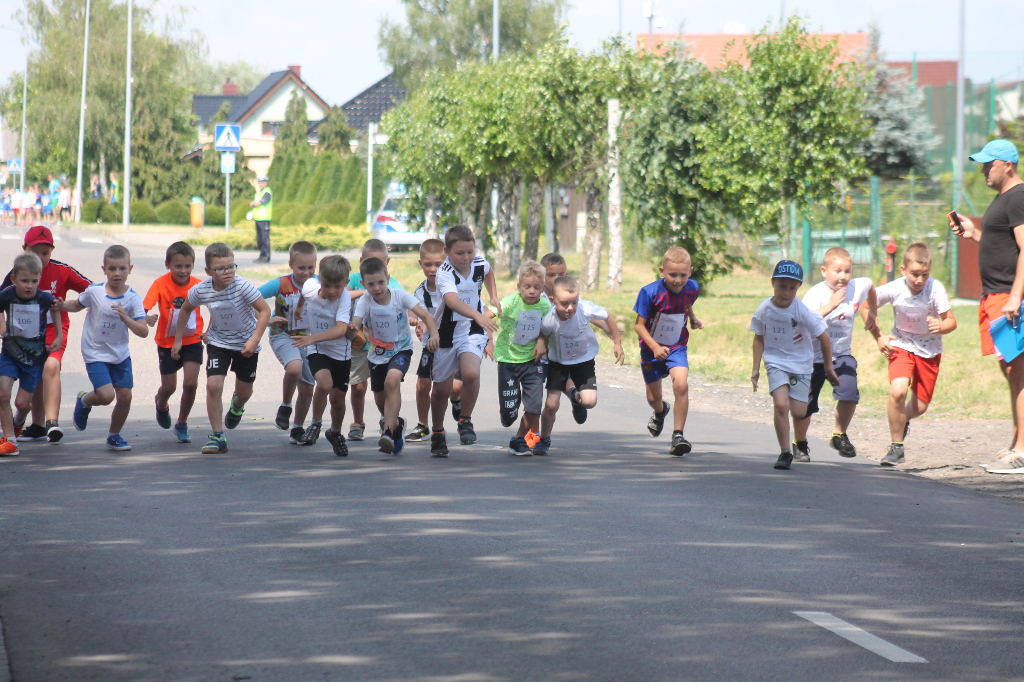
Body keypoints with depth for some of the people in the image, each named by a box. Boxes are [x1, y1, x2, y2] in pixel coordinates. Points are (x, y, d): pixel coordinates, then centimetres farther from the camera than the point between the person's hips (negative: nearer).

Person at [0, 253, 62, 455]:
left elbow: (55, 308, 6)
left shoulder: (45, 298, -18)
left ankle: (18, 422, 39)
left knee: (22, 403, 2)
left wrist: (59, 336, 8)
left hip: (35, 356, -1)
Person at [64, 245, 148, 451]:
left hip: (121, 355, 2)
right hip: (95, 354, -2)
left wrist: (126, 318, -31)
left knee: (125, 396, 1)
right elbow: (77, 305, 12)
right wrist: (62, 305, -7)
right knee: (106, 395, -17)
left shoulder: (133, 299, -10)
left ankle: (114, 435, 25)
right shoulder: (94, 292, -9)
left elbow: (144, 332, -16)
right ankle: (84, 400, 18)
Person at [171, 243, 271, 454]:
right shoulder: (200, 291, -17)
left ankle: (237, 405, 53)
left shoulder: (242, 286, -28)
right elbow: (185, 310, 3)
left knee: (244, 391, 12)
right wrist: (177, 340, 6)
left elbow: (265, 310, -23)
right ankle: (217, 437, -5)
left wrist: (255, 339, -30)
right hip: (219, 342, 1)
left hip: (246, 343, -1)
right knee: (213, 385, -17)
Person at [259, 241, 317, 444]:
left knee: (307, 389, 7)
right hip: (283, 336, -3)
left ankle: (297, 430, 29)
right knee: (294, 368, -33)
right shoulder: (281, 284, -16)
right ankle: (285, 407, -7)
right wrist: (267, 319, -23)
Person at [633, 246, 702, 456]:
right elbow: (639, 325, -18)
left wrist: (693, 319, 4)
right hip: (652, 348, -1)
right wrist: (655, 347, -28)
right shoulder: (650, 293, -23)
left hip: (677, 347, 1)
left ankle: (678, 436, -16)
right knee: (653, 397, 12)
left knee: (681, 384, -25)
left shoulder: (692, 289, -11)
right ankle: (660, 411, 52)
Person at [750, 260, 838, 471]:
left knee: (798, 413, -3)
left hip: (801, 364, 0)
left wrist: (828, 368, 1)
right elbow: (759, 338, 6)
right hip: (776, 362, 1)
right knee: (781, 404, -20)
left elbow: (824, 337, -7)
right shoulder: (765, 310, -9)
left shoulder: (803, 311, -17)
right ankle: (785, 453, -9)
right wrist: (756, 368, 5)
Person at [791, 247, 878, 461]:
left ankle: (839, 435, 6)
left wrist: (872, 313, 30)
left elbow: (870, 286, 21)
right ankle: (800, 444, 28)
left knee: (849, 393, -20)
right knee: (805, 404, 0)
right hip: (813, 356, -3)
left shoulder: (858, 287, -6)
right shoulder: (816, 294, -21)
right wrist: (830, 306, -44)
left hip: (842, 355, 3)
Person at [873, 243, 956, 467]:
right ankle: (897, 446, -9)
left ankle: (903, 420, 45)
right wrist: (878, 337, -7)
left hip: (929, 350, 1)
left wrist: (941, 326, -38)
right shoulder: (893, 289, -20)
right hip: (901, 346, -1)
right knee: (897, 391, -25)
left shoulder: (935, 289, -22)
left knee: (920, 407, 6)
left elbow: (951, 321, -16)